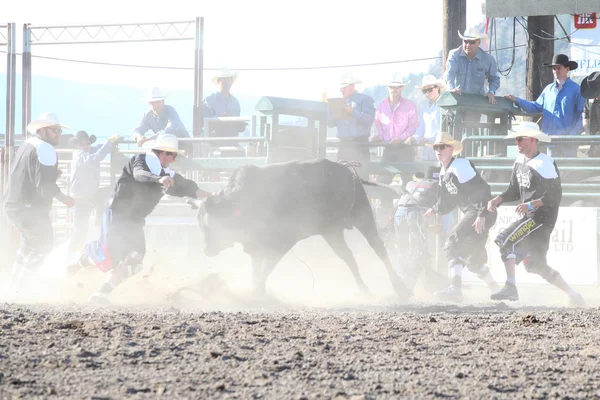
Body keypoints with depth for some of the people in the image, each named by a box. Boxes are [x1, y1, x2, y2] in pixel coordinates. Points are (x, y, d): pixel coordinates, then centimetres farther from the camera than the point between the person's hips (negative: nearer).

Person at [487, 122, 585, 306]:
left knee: (506, 239, -22)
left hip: (543, 215, -10)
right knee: (535, 264, 10)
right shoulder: (520, 161, 12)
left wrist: (531, 204, -27)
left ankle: (510, 288, -20)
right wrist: (498, 199, 2)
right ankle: (573, 295, 18)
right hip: (530, 217, 10)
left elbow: (554, 194, -20)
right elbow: (514, 190, 19)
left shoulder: (544, 163, -15)